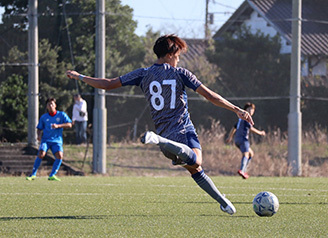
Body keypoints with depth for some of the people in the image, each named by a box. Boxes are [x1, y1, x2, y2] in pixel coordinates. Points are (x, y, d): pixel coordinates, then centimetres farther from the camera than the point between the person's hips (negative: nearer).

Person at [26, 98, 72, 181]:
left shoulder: (61, 115, 5)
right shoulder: (43, 117, 9)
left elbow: (69, 125, -4)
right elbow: (39, 129, 19)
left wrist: (58, 126, -17)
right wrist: (39, 135, -4)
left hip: (57, 141, 0)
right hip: (46, 140, 0)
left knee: (59, 156, -25)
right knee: (41, 155, -24)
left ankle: (52, 175, -11)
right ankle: (33, 174, -11)